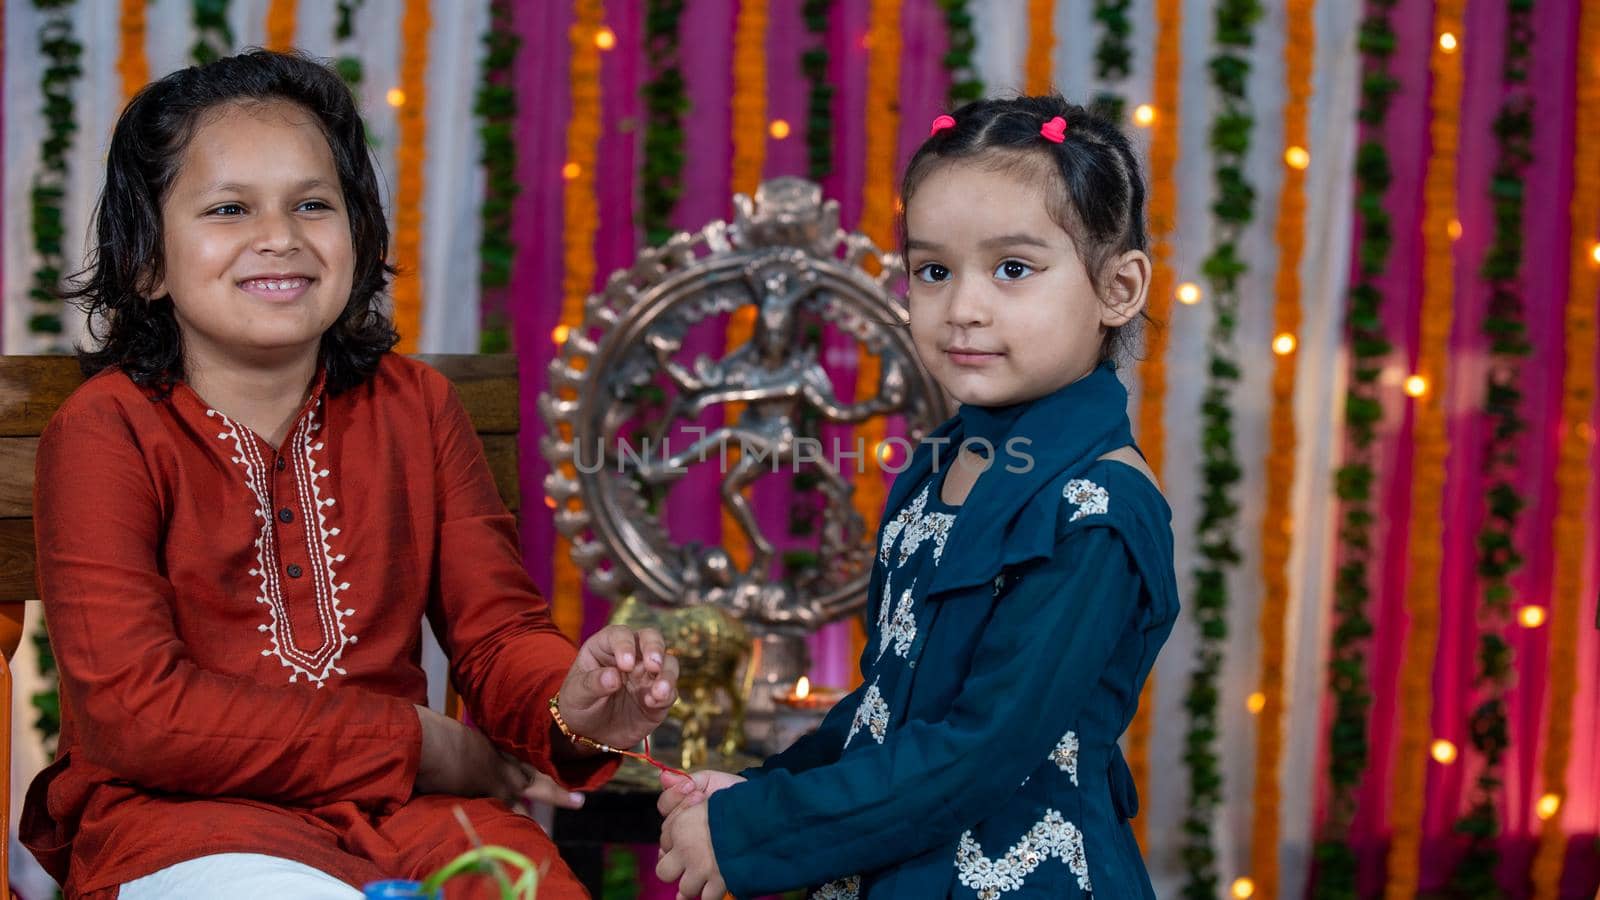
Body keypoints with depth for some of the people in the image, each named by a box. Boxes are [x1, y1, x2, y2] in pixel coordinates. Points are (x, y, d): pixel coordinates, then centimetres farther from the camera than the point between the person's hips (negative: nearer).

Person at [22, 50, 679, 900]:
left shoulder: (414, 407, 9)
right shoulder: (108, 430, -6)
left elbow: (498, 631, 8)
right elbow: (131, 713, -14)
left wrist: (571, 705, -19)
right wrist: (416, 743, -12)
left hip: (401, 809, 4)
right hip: (185, 817, -4)